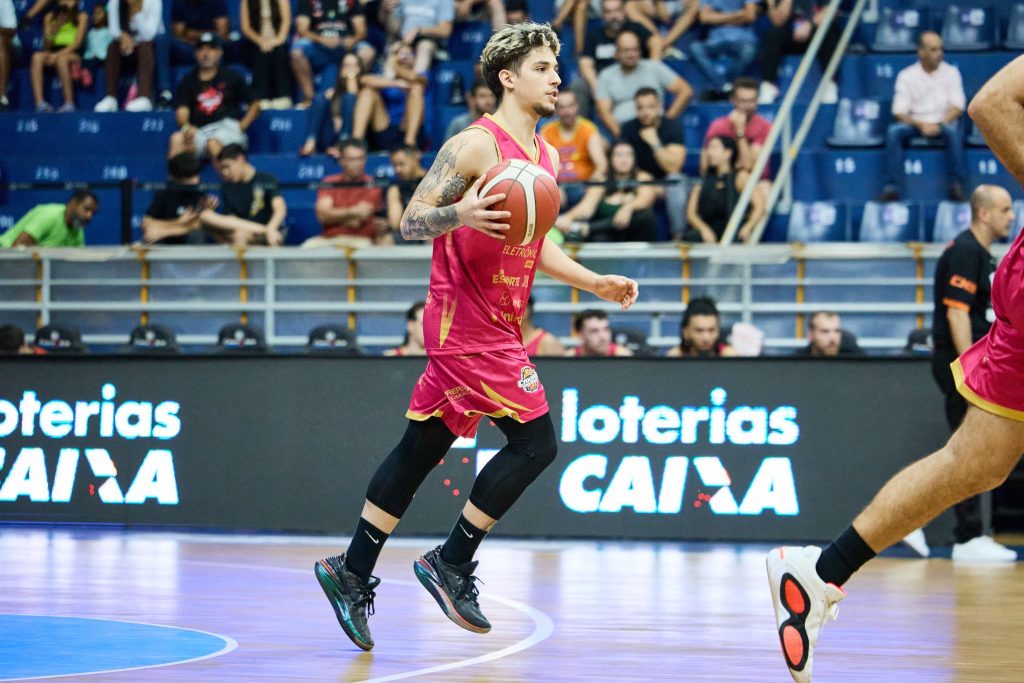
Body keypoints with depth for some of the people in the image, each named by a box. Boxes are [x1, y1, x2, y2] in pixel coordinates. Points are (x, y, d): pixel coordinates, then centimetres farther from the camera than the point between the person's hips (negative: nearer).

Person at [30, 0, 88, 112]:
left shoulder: (81, 17, 6)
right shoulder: (50, 17, 16)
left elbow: (77, 43, -5)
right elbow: (47, 45, 10)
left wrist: (58, 55, -17)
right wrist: (54, 29, -9)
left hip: (73, 54, -3)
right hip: (53, 53, 3)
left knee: (61, 59, -38)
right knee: (37, 56, -30)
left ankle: (69, 103, -36)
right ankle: (39, 102, -42)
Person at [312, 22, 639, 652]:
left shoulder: (546, 157, 13)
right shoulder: (476, 145, -13)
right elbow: (411, 222, -15)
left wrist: (594, 283, 15)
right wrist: (458, 215, -34)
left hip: (497, 325, 9)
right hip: (467, 321, -9)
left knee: (421, 450, 11)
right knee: (535, 441, -10)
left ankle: (353, 575, 16)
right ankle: (452, 564, -1)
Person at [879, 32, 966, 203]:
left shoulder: (951, 72, 6)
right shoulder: (906, 76, 3)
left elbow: (957, 107, -1)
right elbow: (899, 112, -3)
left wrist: (939, 124, -19)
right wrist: (921, 124, -21)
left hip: (943, 123, 0)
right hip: (916, 123, 0)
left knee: (953, 130, -36)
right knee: (894, 131, -30)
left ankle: (956, 185, -32)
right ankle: (892, 187, -32)